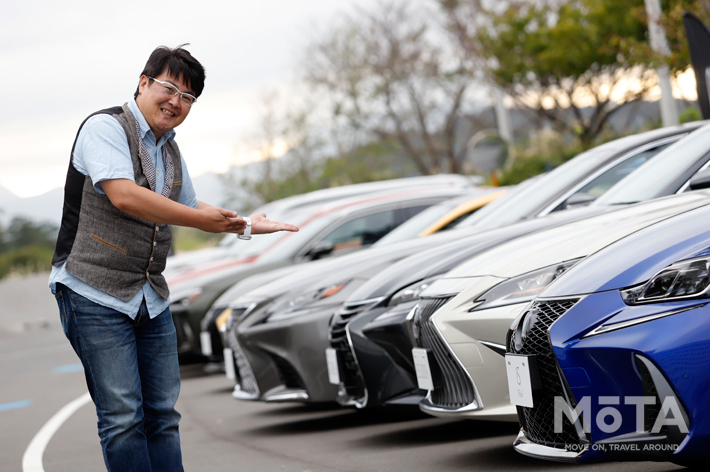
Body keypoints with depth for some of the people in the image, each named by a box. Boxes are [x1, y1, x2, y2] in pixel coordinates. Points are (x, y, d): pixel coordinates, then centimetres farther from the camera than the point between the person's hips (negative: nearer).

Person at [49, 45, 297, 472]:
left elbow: (189, 207, 32)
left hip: (151, 299, 8)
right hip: (95, 295, -8)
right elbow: (123, 195, -24)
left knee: (162, 415, 7)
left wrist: (244, 225, 21)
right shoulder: (105, 127, -10)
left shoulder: (170, 151, 16)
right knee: (123, 416, -9)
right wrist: (203, 220, -20)